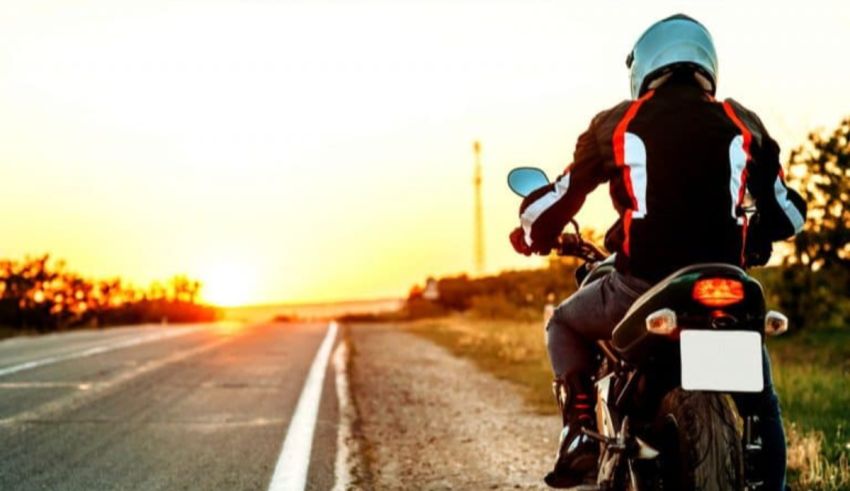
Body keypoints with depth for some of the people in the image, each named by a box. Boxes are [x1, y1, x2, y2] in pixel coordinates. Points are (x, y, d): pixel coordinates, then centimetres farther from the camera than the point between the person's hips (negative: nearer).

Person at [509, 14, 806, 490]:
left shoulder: (617, 124, 4)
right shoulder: (744, 124, 10)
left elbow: (559, 198, 9)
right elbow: (788, 210, 18)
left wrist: (532, 237, 31)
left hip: (640, 289, -2)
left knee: (566, 324, 28)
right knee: (762, 406, 24)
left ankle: (581, 431, 12)